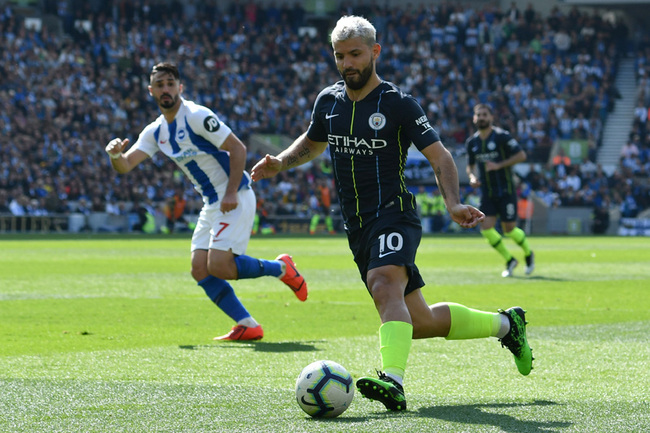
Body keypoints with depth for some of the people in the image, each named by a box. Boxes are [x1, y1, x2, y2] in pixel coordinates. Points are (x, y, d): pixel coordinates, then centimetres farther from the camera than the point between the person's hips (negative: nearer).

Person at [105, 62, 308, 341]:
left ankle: (281, 268, 4)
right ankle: (248, 326, 2)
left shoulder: (197, 116, -14)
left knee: (218, 265, -18)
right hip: (211, 204, 8)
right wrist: (116, 154, -20)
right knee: (200, 270, -2)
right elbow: (125, 166, 4)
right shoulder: (155, 132, 10)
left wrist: (231, 194, -22)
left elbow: (237, 148, -16)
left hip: (235, 199, -8)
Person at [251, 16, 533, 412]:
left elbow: (440, 157, -7)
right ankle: (504, 324, 32)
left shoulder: (398, 104, -7)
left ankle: (393, 381, -52)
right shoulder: (329, 101, 10)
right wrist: (280, 163, 8)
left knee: (383, 285, -36)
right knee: (419, 323, 10)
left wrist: (453, 204, -24)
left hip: (394, 214, -7)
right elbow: (312, 143, 28)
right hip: (357, 227, 7)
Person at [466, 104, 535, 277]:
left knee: (509, 229, -4)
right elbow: (470, 165, 20)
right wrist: (472, 177, -2)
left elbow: (521, 155, -13)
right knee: (486, 229, -8)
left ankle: (528, 253, 26)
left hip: (506, 190, -5)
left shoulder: (502, 136, -9)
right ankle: (509, 260, 12)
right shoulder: (472, 142, 7)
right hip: (487, 192, 5)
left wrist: (499, 165, -20)